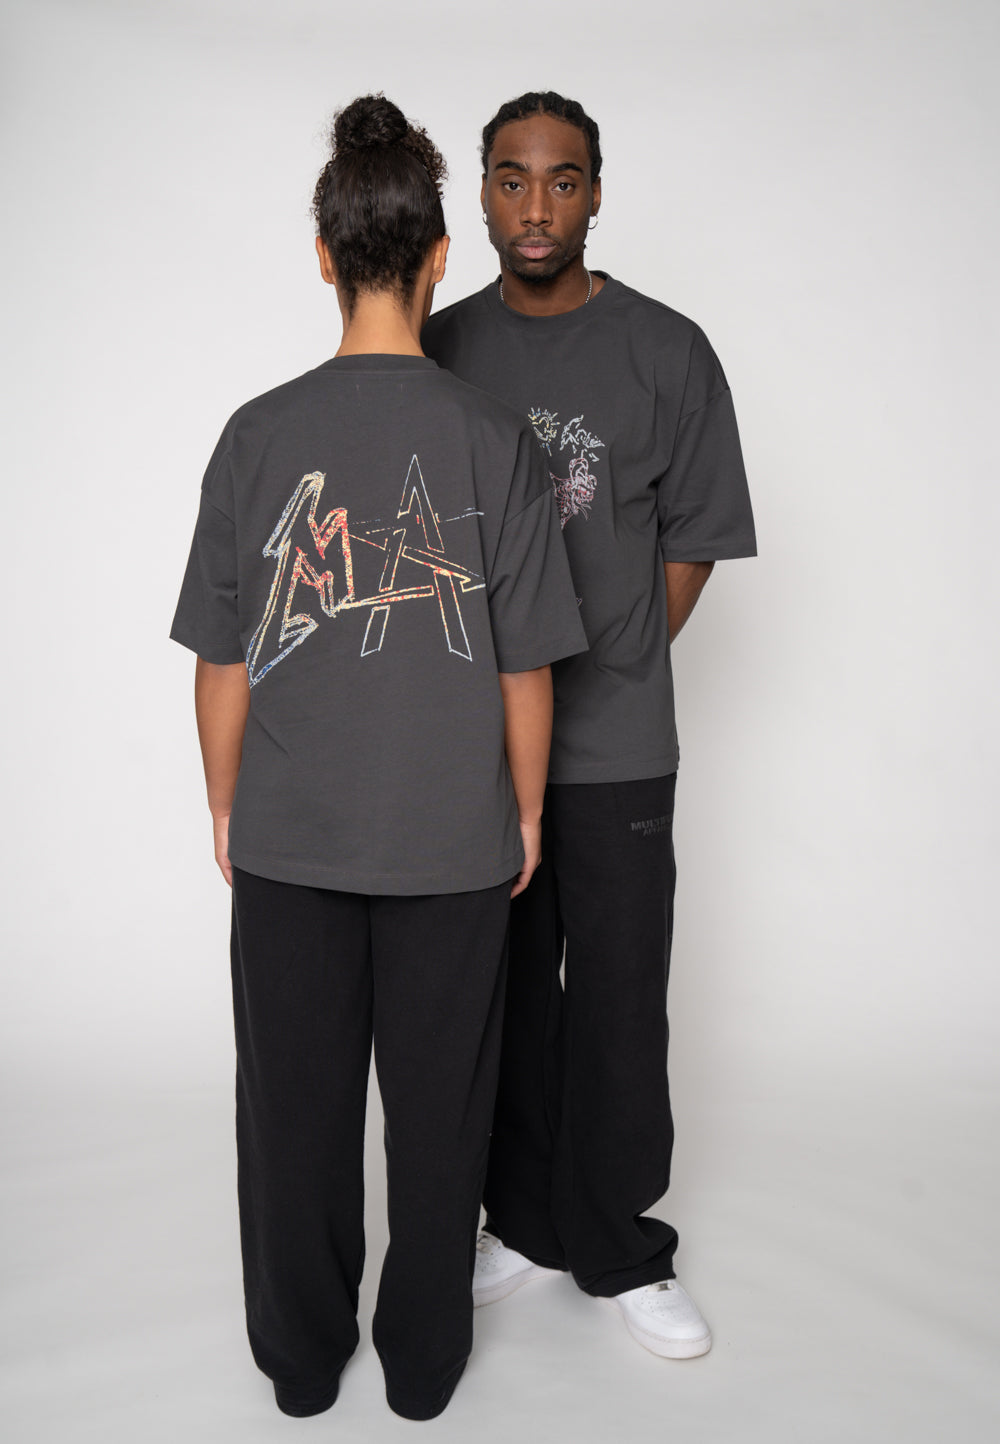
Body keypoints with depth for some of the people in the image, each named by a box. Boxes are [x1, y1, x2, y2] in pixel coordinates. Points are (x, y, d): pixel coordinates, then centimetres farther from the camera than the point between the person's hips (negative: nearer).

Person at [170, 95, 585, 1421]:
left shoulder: (260, 434, -7)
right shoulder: (494, 439, -9)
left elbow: (221, 662, -3)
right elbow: (526, 668, -6)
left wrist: (226, 807, 11)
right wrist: (525, 814, 8)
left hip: (288, 839, 1)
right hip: (452, 842, -1)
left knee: (295, 1104, 17)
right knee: (439, 1109, 16)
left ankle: (302, 1361, 35)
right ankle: (424, 1360, 33)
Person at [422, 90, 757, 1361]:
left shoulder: (666, 353, -2)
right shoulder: (441, 348, 5)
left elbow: (692, 545, 2)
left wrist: (604, 674, 0)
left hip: (614, 751, -2)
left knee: (618, 1007, 5)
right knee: (507, 999, 13)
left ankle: (620, 1252, 24)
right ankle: (527, 1221, 31)